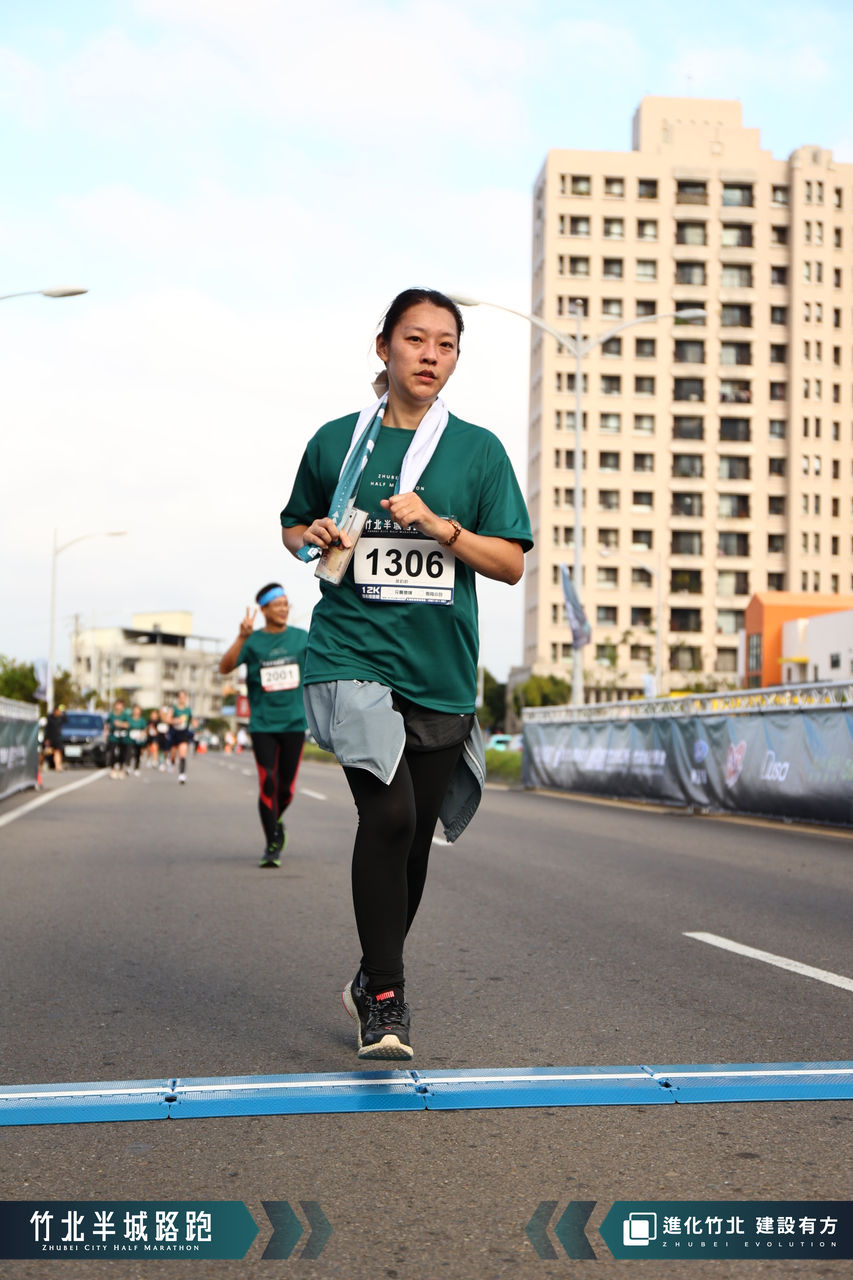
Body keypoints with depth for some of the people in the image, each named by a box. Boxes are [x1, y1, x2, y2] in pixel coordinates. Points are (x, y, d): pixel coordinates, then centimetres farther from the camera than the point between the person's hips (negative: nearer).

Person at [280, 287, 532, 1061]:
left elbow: (511, 563, 2)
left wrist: (438, 525, -13)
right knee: (389, 813, -20)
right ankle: (386, 996, -7)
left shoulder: (478, 450, 5)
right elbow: (293, 526, 20)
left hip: (440, 671, 2)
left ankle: (373, 977, 33)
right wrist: (313, 539, -3)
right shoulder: (337, 441, 6)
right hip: (351, 656, -2)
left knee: (414, 837, 10)